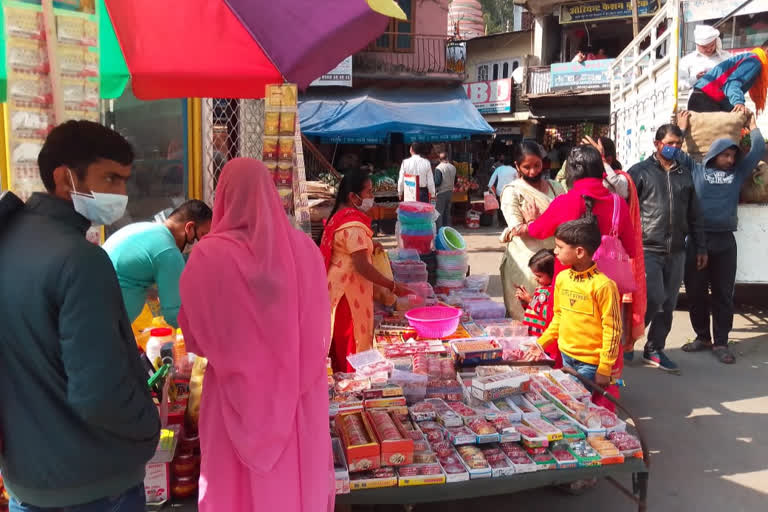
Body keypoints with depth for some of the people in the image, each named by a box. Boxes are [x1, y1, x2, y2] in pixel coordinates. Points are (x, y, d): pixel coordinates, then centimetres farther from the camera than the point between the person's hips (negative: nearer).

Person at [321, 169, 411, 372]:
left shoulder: (341, 217, 9)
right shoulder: (353, 226, -22)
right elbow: (362, 266, -25)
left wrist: (369, 246, 10)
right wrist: (393, 286, -19)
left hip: (340, 286, 10)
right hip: (349, 292, -10)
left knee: (343, 342, 18)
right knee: (352, 343, 1)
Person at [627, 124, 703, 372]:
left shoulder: (685, 174, 12)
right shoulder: (640, 172, -2)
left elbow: (692, 215, 16)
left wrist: (699, 247, 13)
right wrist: (625, 244, -11)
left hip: (676, 252, 5)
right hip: (647, 249, -5)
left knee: (668, 304, 7)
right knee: (654, 299, -11)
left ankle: (654, 350, 21)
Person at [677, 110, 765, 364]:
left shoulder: (738, 172, 12)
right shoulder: (695, 168, 6)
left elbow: (758, 150, 15)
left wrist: (753, 128, 25)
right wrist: (682, 128, 16)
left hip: (725, 240, 2)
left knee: (723, 293, 4)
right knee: (695, 291, 5)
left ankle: (721, 342, 12)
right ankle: (703, 337, 21)